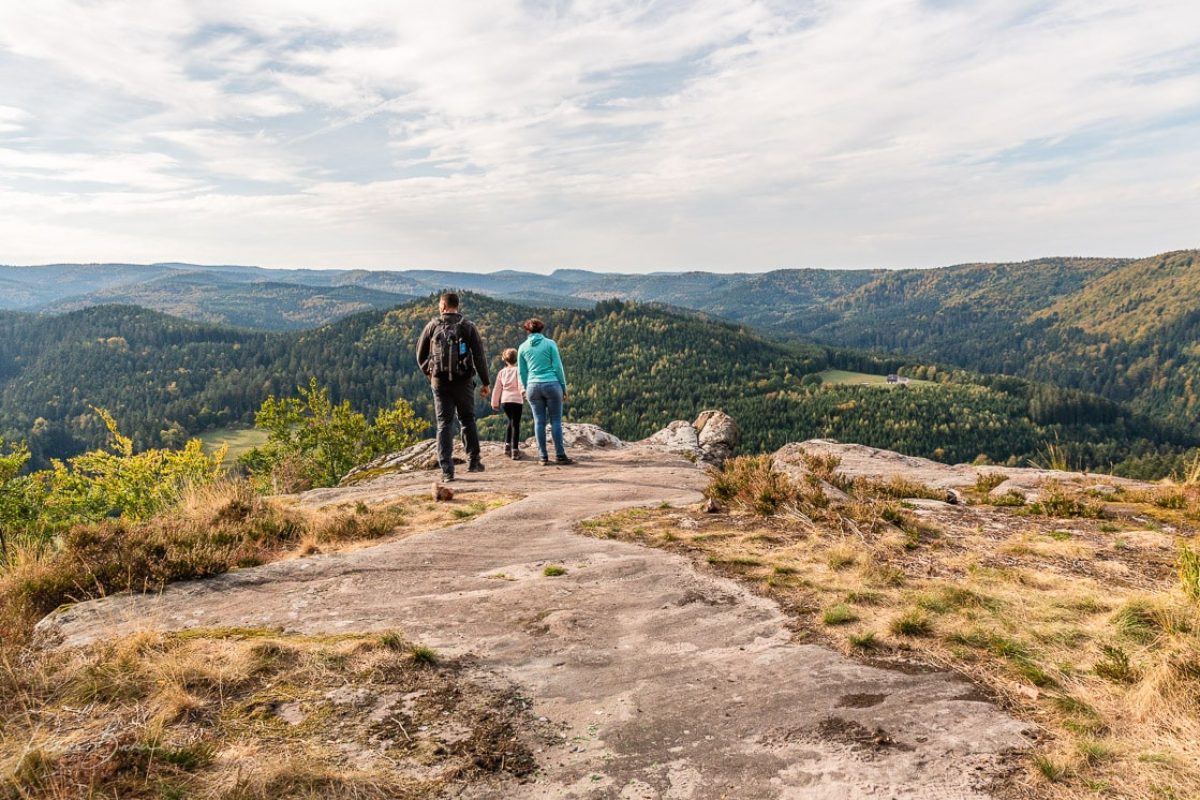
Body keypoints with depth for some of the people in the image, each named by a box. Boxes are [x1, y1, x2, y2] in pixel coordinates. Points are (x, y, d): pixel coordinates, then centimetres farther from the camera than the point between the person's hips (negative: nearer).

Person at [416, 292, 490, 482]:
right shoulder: (468, 326, 0)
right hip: (463, 381, 0)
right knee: (468, 420, 15)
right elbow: (479, 356, -4)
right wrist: (486, 382, 1)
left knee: (444, 423, 3)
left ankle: (447, 470, -2)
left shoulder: (432, 326, 3)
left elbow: (421, 355, 10)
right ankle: (473, 461, 17)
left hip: (439, 381, 0)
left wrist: (429, 373, 26)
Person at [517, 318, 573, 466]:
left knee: (539, 422, 6)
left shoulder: (523, 347, 6)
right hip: (552, 384, -2)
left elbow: (522, 372, 9)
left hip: (533, 386, 2)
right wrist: (564, 387, 3)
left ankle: (543, 457, 6)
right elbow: (557, 366, -3)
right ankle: (560, 455, -1)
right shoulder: (549, 343, -1)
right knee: (556, 421, 1)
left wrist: (526, 388, 18)